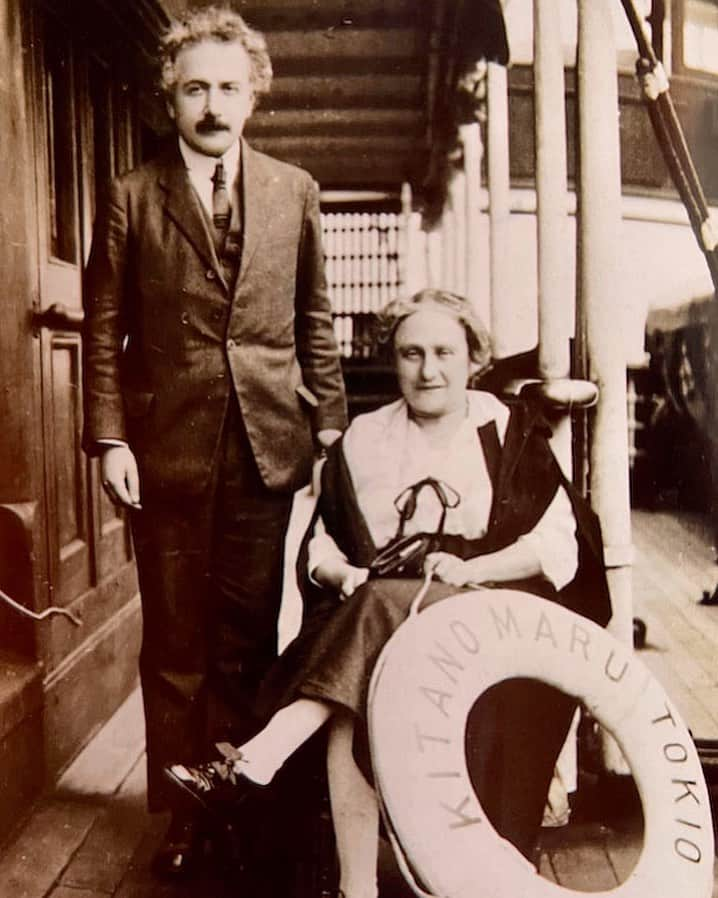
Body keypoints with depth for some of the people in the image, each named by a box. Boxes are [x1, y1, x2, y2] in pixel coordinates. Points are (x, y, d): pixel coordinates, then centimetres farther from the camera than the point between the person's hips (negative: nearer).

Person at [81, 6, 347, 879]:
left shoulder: (294, 191, 9)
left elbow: (315, 320, 10)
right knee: (175, 643, 8)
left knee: (248, 640, 10)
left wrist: (330, 421, 5)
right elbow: (103, 326, 1)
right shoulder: (132, 197, 2)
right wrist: (108, 437, -6)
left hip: (266, 445, 2)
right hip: (168, 447, -1)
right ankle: (182, 809, 22)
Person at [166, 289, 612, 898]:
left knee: (380, 608, -35)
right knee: (355, 690, -32)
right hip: (378, 615, 3)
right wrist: (344, 574, -10)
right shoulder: (362, 442, 17)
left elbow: (559, 545, 0)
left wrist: (469, 569, -16)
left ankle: (254, 762, -36)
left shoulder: (512, 433, 9)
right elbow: (319, 544, 14)